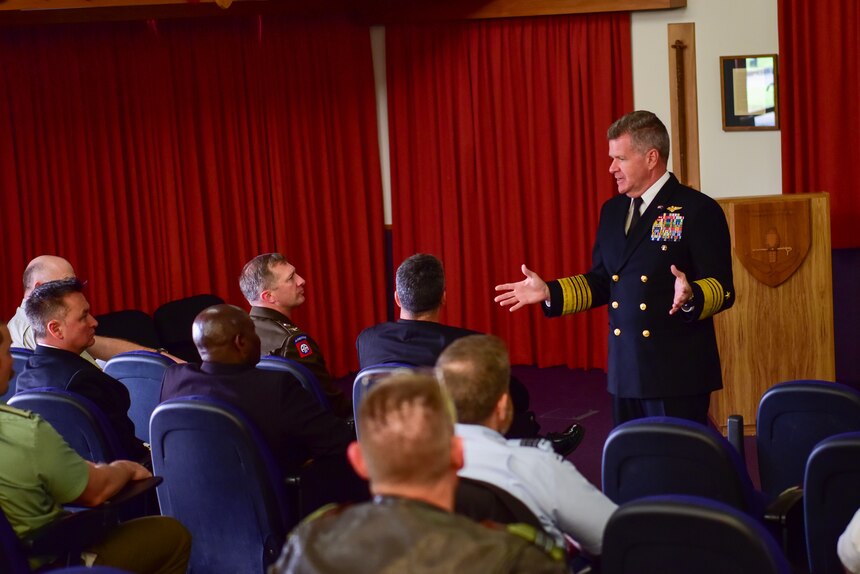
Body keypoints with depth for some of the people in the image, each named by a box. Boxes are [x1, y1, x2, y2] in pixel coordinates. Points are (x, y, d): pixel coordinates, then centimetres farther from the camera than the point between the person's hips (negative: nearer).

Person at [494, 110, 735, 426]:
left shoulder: (699, 210, -8)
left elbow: (722, 289, -11)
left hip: (678, 373, -6)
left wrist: (690, 296, -32)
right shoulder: (612, 210, 12)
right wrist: (547, 292, 5)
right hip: (625, 371, 6)